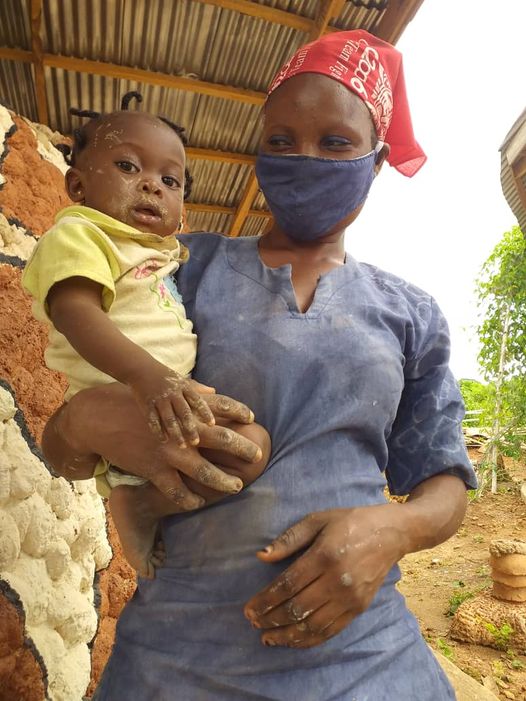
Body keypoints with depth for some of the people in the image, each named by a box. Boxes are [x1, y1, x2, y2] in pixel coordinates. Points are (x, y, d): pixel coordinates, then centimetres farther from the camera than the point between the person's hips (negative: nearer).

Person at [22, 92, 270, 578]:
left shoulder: (165, 251, 21)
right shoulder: (78, 233, -4)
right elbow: (74, 312, -23)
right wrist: (148, 375, -37)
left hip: (178, 394, 10)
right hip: (126, 403, -10)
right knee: (249, 443, -24)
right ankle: (133, 504, -6)